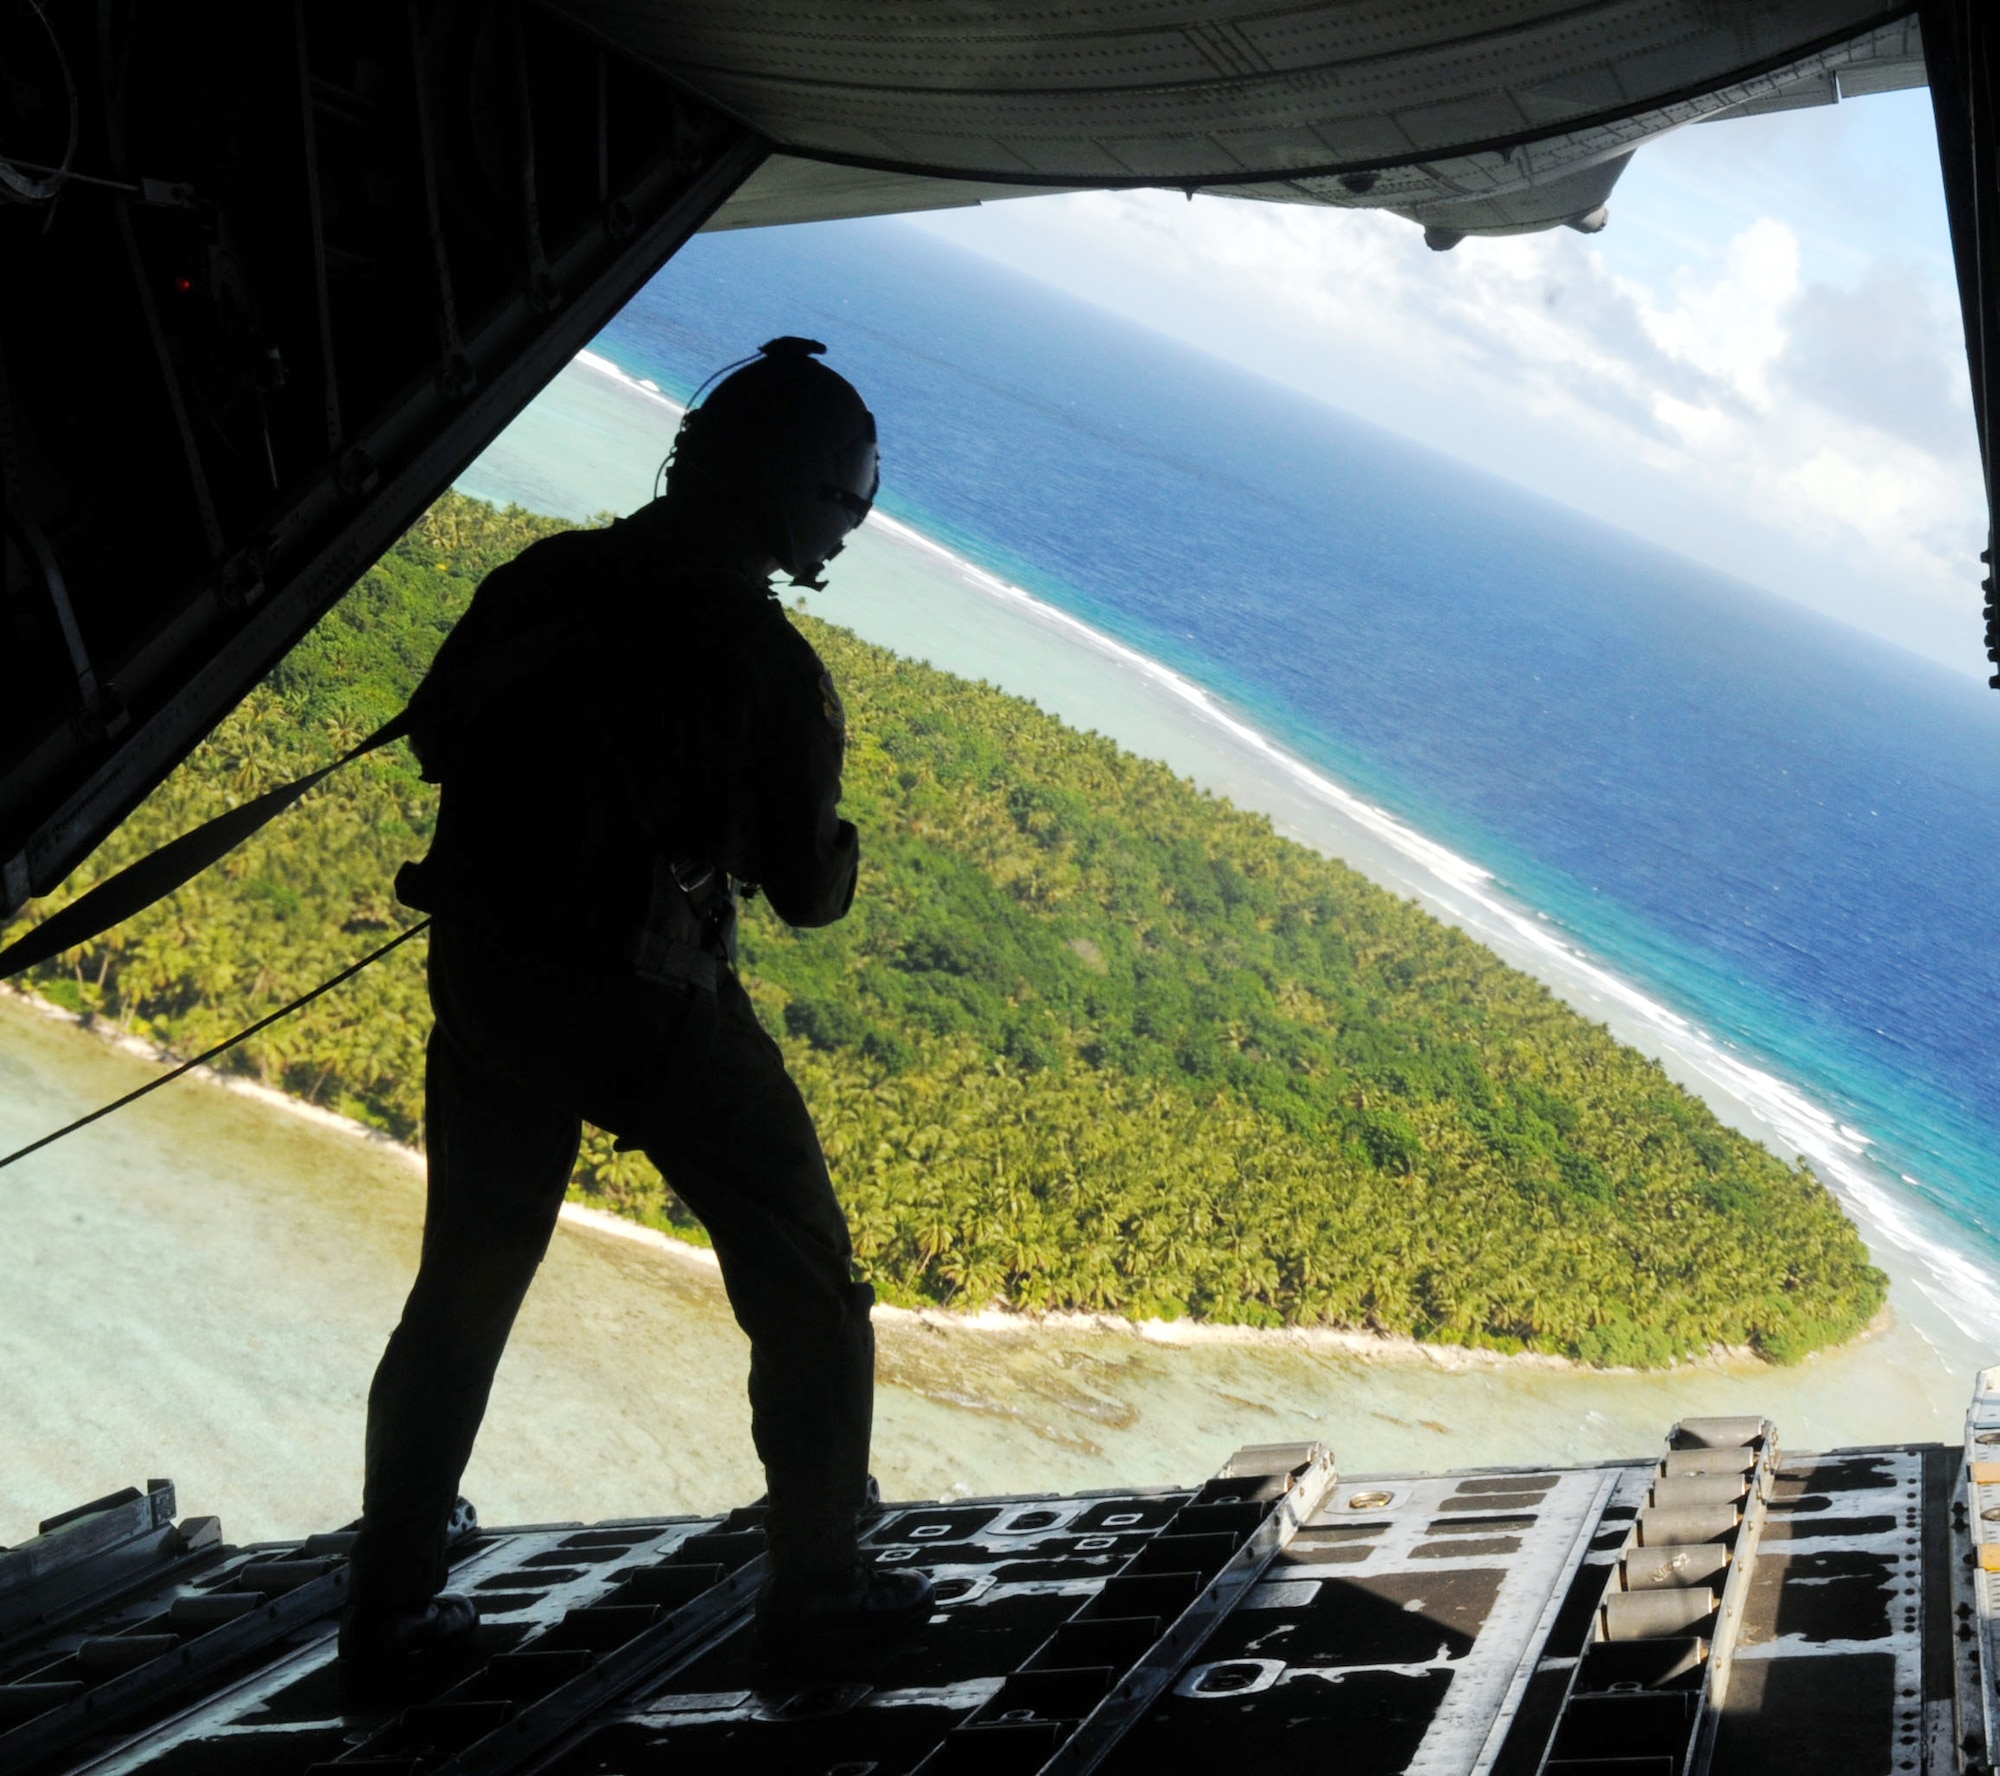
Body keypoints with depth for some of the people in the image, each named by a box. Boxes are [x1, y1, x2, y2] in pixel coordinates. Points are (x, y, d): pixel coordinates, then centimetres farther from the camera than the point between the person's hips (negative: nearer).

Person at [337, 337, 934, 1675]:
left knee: (466, 1286, 19)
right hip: (649, 1003, -6)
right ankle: (818, 1586, 16)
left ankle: (391, 1601, 25)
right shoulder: (768, 663, -15)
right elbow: (807, 891, -8)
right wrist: (828, 835, 12)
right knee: (805, 1286, 11)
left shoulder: (545, 580, 0)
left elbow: (434, 735, 12)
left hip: (483, 976, 6)